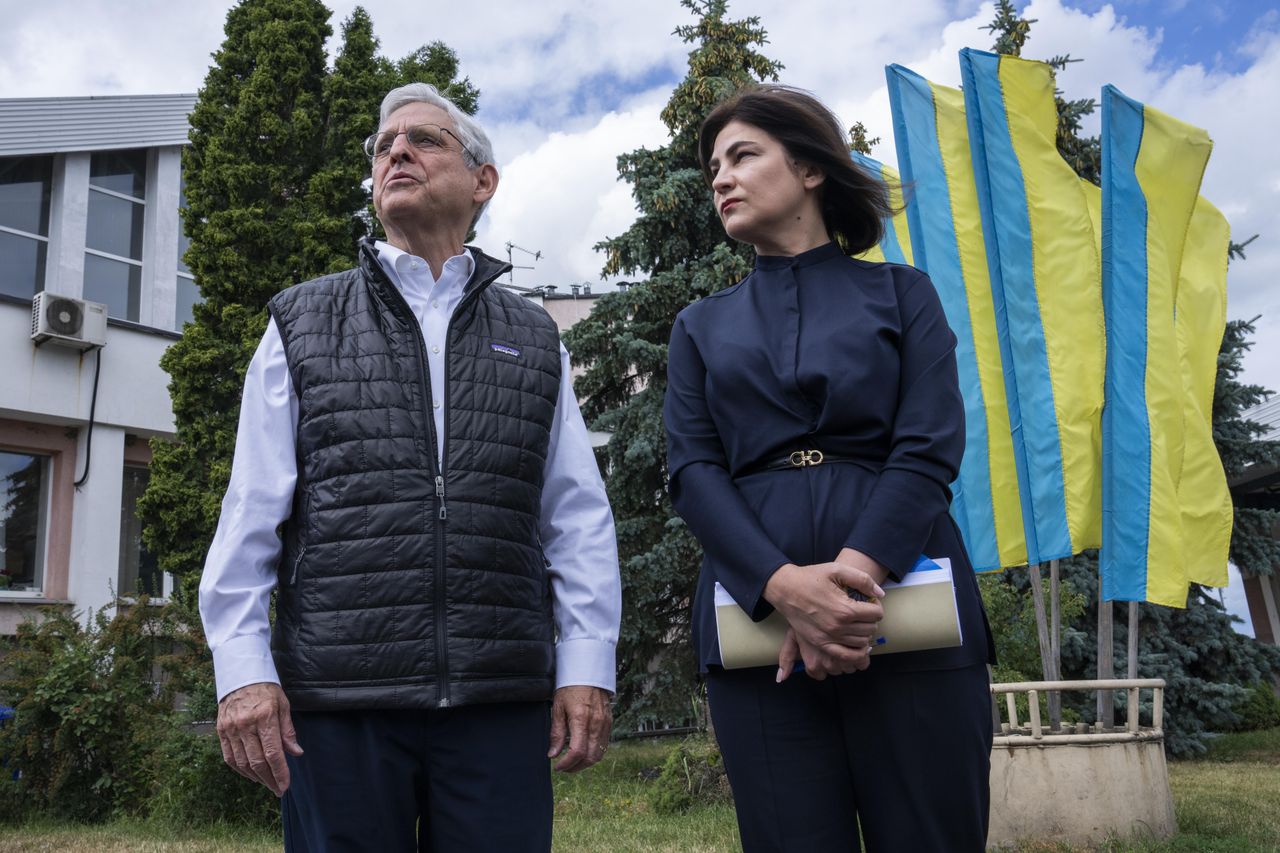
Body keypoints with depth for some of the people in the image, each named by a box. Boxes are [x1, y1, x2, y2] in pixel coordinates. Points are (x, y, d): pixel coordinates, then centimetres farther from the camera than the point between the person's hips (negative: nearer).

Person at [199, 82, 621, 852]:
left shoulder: (534, 339, 13)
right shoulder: (303, 325, 11)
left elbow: (578, 518, 7)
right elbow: (251, 513, 4)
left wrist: (587, 666, -1)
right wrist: (243, 668, -4)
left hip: (500, 701, 1)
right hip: (336, 700, 0)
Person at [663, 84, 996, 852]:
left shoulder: (902, 293, 13)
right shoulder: (703, 326, 17)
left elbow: (931, 448, -1)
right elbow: (692, 470, 3)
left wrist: (855, 574, -17)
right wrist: (784, 585, -15)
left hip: (907, 611, -1)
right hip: (755, 621, 1)